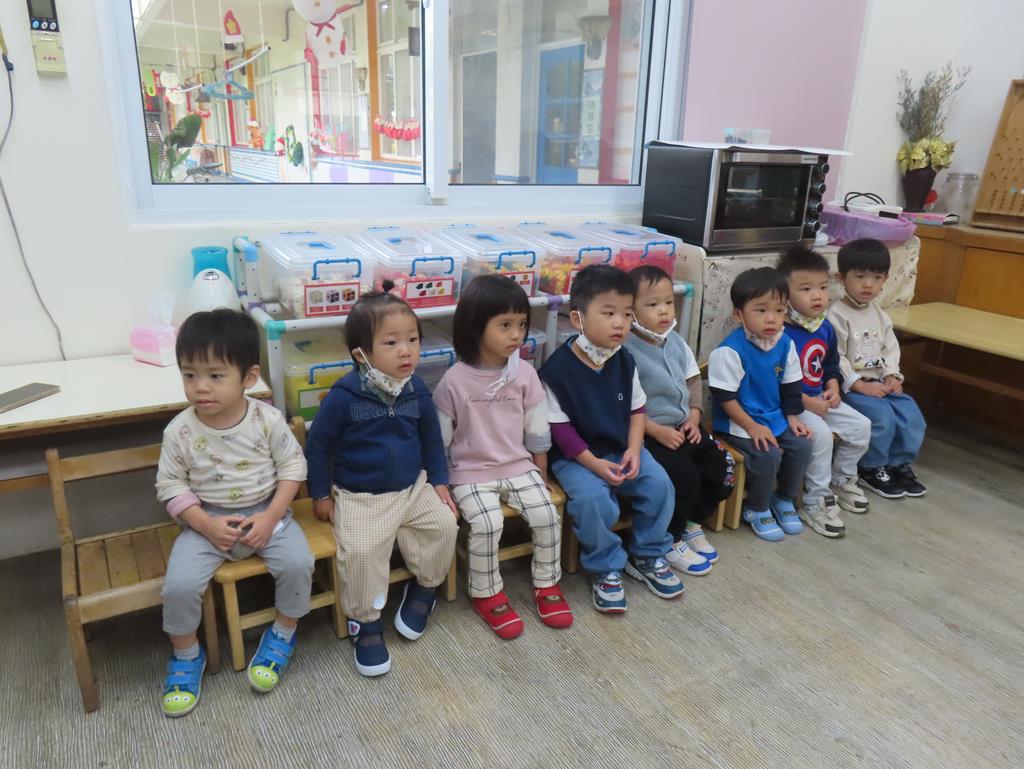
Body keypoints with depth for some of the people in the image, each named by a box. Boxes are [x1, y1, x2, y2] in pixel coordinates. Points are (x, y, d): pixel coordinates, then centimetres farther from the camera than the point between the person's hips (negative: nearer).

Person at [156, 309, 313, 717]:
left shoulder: (268, 420, -13)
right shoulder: (180, 431, -12)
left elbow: (293, 466, -5)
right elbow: (171, 485, -3)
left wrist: (270, 518, -14)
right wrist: (206, 525, -16)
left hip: (266, 513, 0)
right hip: (207, 521, 1)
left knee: (298, 563, -22)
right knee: (179, 585, -19)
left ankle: (283, 634, 7)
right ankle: (186, 654, 11)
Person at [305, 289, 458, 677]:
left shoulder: (417, 391, -4)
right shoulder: (343, 397, -17)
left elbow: (431, 439, 10)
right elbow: (318, 445, -5)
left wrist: (439, 482, 4)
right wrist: (321, 495, -1)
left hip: (413, 488, 4)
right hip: (359, 497, -4)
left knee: (444, 525, -14)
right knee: (361, 551, -24)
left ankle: (424, 588, 15)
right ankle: (366, 623, 2)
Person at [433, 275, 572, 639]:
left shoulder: (525, 374, -3)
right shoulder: (454, 381, -12)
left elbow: (537, 433, 6)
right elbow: (439, 439, -3)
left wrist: (541, 475, 9)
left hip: (518, 466, 3)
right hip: (470, 472, -3)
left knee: (547, 515, -13)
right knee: (487, 524, -24)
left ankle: (546, 584, 12)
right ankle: (487, 593, 2)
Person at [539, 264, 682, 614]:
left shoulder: (624, 361, -1)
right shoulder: (557, 368, -17)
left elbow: (637, 409, 7)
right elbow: (559, 427, -14)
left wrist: (634, 450, -8)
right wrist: (594, 463, -19)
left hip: (622, 449, 5)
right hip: (575, 456, -5)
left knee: (659, 483, -13)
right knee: (593, 499, -29)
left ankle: (647, 556, 12)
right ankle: (606, 569, -3)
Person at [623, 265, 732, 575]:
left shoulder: (676, 342, 5)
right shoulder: (627, 350, -18)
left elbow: (693, 381, 14)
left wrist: (694, 418, 0)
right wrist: (658, 431, -20)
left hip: (684, 427, 8)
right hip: (649, 434, -7)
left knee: (721, 467, -2)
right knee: (684, 476, -21)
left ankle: (692, 523, 22)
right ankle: (671, 540, 5)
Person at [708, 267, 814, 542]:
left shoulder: (785, 344, 1)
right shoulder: (730, 351, -21)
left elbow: (790, 386, 12)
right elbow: (724, 397, -19)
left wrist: (793, 416, 2)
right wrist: (752, 427, -19)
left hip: (774, 418, 7)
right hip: (737, 422, -7)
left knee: (802, 446, -8)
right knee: (767, 455, -24)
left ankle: (785, 500, 18)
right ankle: (757, 509, 3)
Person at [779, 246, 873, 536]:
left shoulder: (826, 329, 6)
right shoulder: (781, 332, -22)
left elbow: (831, 367, 20)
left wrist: (833, 390, 1)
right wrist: (807, 402, -21)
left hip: (819, 400, 9)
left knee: (860, 425, 4)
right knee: (819, 433, -28)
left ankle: (842, 480, 28)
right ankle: (816, 501, -11)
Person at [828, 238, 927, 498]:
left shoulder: (880, 315, 11)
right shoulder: (837, 315, -13)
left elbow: (891, 349, 14)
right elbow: (835, 359, -17)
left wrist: (892, 376, -4)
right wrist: (860, 385, -20)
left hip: (879, 383, 7)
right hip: (850, 386, -7)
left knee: (912, 414, -8)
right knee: (882, 416, -24)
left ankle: (899, 464, 12)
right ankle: (871, 469, -2)